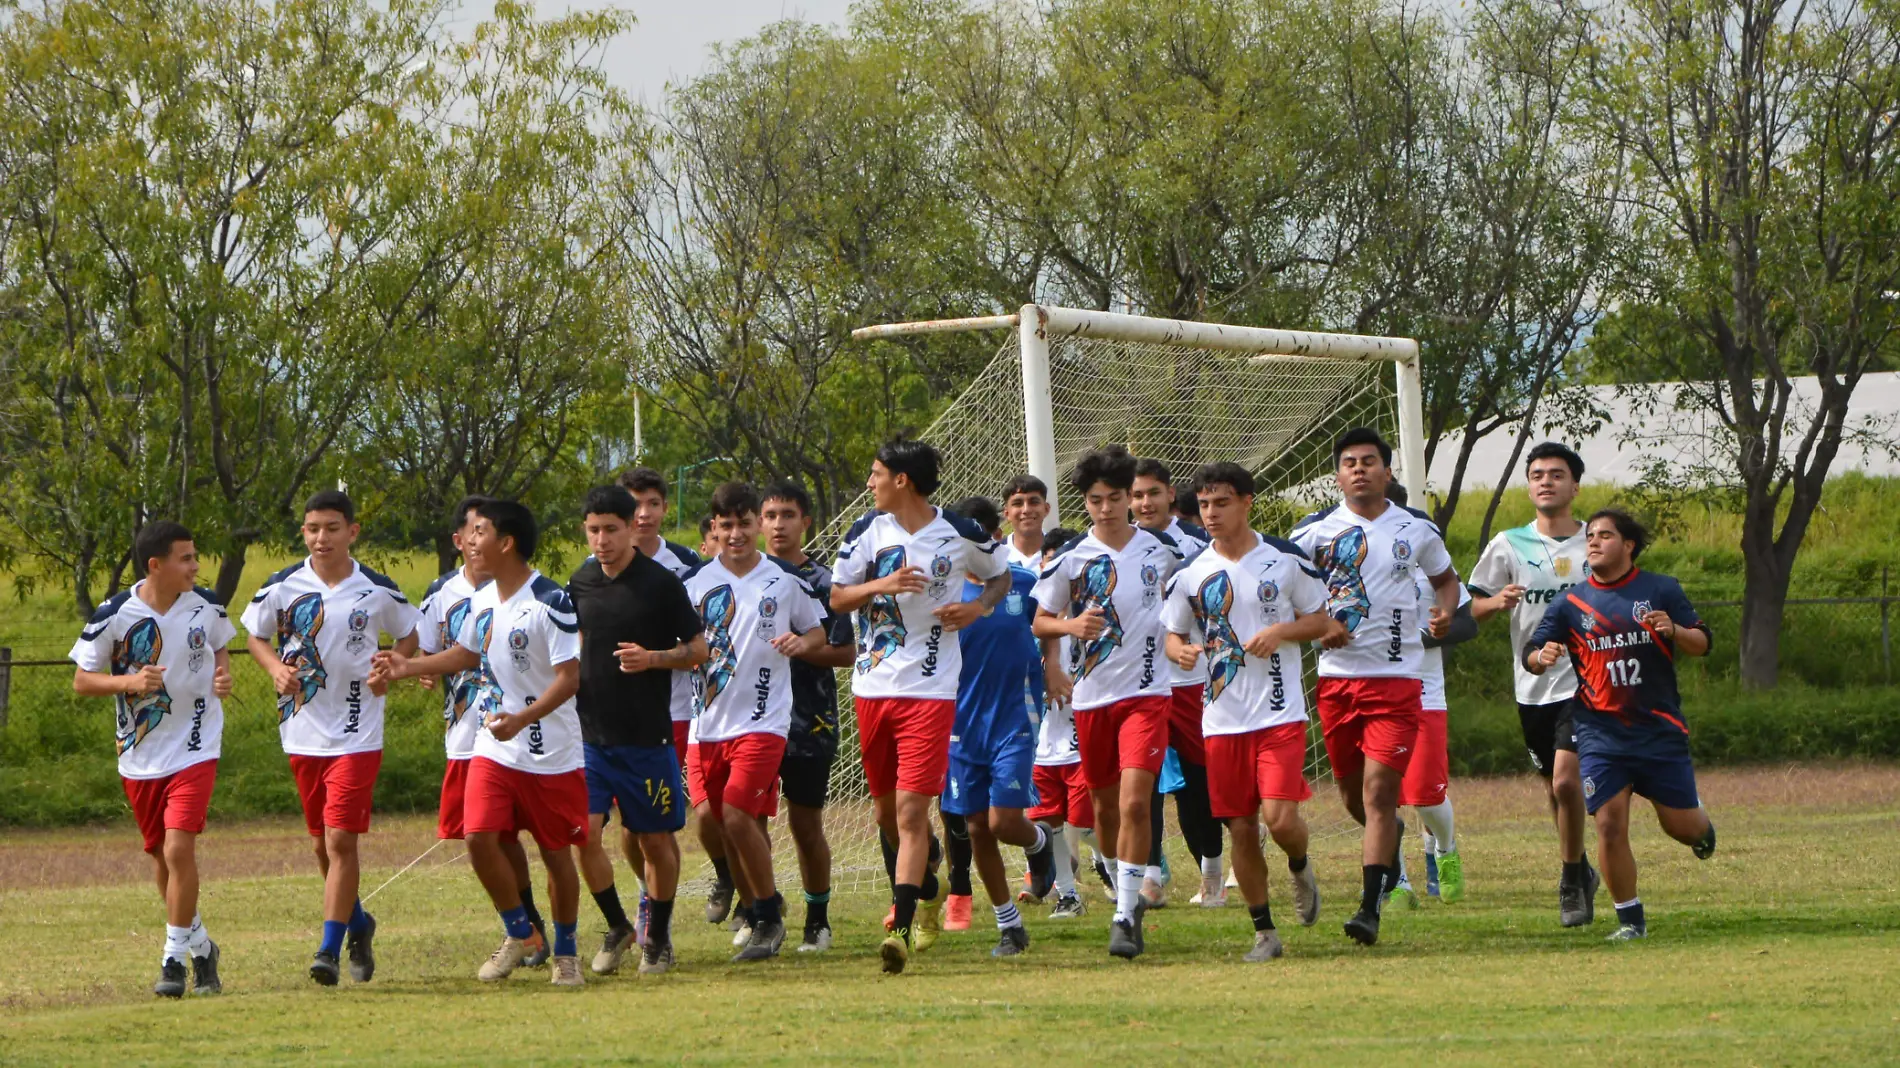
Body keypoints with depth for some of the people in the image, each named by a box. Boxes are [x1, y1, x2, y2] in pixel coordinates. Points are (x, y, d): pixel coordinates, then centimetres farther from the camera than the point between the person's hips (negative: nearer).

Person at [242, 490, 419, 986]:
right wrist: (276, 667, -6)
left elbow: (408, 635, 14)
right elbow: (256, 634, 14)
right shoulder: (282, 587, 0)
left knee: (341, 839, -12)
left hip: (357, 734, -3)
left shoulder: (378, 591, -3)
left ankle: (329, 949, -10)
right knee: (323, 842, 13)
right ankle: (358, 925, 37)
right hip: (302, 733, 3)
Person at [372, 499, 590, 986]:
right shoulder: (482, 600, 6)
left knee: (556, 851, 4)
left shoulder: (551, 602, -18)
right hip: (493, 749, 6)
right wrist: (409, 667, 14)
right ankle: (517, 934, 12)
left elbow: (570, 676, -21)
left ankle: (565, 952, 22)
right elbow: (468, 653, 24)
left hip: (551, 756, -6)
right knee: (479, 836, -9)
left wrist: (521, 719, -31)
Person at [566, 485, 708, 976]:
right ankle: (617, 926, 11)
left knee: (655, 840, 5)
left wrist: (653, 658, -17)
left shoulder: (662, 583, -7)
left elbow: (698, 649, -2)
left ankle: (658, 936, 23)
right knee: (585, 833, -9)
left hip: (647, 735, -3)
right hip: (590, 733, 3)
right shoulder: (580, 583, 6)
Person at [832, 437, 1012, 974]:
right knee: (886, 809, 15)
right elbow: (838, 596, 5)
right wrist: (883, 585, -13)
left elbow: (1001, 576, 14)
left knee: (911, 809, -13)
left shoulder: (962, 536, -3)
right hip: (873, 684, 4)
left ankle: (902, 929, -16)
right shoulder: (867, 533, 3)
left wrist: (977, 607, -6)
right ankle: (928, 889, 41)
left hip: (930, 688, -4)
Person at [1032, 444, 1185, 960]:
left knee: (1134, 802, -16)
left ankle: (1127, 916, -15)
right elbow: (1039, 622, 6)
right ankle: (1126, 892, 36)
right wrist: (1070, 625, -14)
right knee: (1105, 806, 12)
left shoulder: (1162, 550, 1)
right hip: (1090, 696, 2)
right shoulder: (1070, 559, -2)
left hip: (1146, 692, -2)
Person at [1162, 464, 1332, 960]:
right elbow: (1173, 635, 14)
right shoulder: (1190, 574, 5)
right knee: (1241, 829, 3)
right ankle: (1264, 932, 15)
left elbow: (1320, 621, 7)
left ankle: (1300, 868, 20)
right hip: (1222, 719, 3)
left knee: (1281, 819, -15)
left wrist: (1281, 631, -13)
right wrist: (1181, 651, -10)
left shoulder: (1287, 560, -1)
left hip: (1281, 714, -3)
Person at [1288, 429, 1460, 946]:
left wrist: (1445, 612, 2)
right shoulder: (1314, 530, 2)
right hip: (1336, 675, 2)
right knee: (1352, 794, 13)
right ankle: (1390, 839, 47)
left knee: (1379, 791, -13)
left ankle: (1371, 906, -14)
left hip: (1396, 676, -2)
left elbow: (1445, 578, 23)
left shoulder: (1416, 530, 6)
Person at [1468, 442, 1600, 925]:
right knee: (1555, 789, 12)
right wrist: (1498, 602, -16)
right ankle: (1580, 872, 33)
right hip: (1533, 685, 3)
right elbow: (1469, 609, 4)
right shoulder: (1509, 545, 3)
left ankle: (1572, 881, -4)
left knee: (1566, 780, -18)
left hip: (1585, 680, -3)